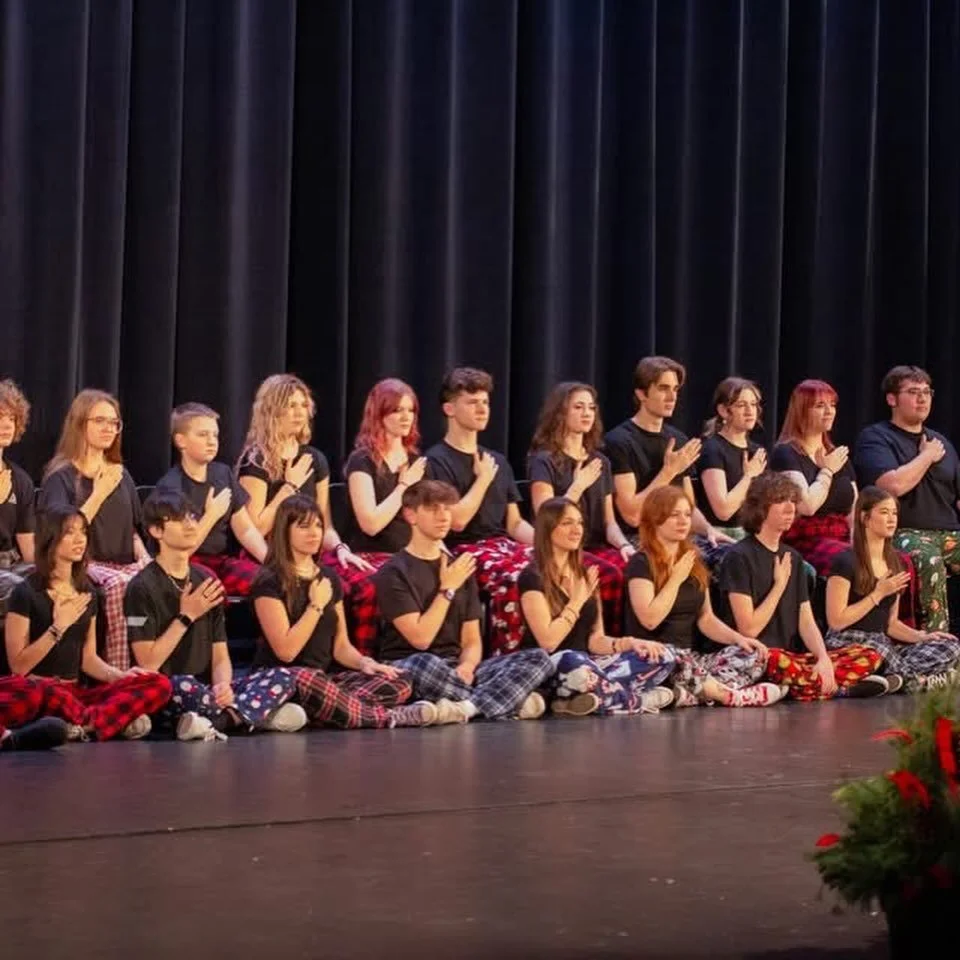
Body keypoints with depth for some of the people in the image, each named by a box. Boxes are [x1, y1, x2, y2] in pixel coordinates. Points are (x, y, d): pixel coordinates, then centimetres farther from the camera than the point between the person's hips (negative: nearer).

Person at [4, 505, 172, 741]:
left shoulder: (87, 592, 15)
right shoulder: (26, 593, -4)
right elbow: (18, 666, -9)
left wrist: (120, 675, -1)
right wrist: (58, 627, -14)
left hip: (78, 692, 6)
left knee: (159, 685, -18)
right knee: (49, 692, -44)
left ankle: (84, 724, -34)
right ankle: (119, 718, -23)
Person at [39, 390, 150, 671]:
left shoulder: (121, 475, 20)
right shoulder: (61, 475, 2)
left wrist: (147, 561, 5)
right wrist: (99, 494, -10)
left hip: (126, 563, 5)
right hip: (84, 565, -5)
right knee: (119, 584, -39)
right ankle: (119, 672, -35)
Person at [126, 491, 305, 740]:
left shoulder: (206, 583, 14)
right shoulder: (143, 587, -5)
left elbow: (220, 657, 10)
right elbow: (148, 665, -12)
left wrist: (223, 685, -13)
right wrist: (187, 617, -10)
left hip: (206, 689, 6)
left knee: (283, 676, -14)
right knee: (184, 686, -40)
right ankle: (258, 715, -22)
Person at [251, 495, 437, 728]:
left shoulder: (329, 577, 15)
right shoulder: (270, 582, -7)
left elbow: (341, 646, 15)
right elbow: (286, 651, -16)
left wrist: (363, 662, -6)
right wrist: (316, 606, -10)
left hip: (325, 678, 7)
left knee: (398, 683, -16)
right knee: (305, 679, -42)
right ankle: (386, 717, -26)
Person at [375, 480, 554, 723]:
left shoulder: (460, 569, 15)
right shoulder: (393, 572, -4)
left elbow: (472, 641, 11)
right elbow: (420, 638, -14)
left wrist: (466, 666, -11)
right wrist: (447, 589, -10)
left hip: (455, 669, 6)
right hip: (407, 669, -6)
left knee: (538, 659, -13)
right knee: (424, 663, -42)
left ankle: (465, 707, -33)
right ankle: (511, 702, -27)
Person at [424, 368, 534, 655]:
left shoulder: (498, 461, 21)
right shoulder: (437, 461, -1)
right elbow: (457, 521, -12)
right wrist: (483, 478, -2)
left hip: (503, 544, 6)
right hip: (462, 550, -6)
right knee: (515, 577, -37)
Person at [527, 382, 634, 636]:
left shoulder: (600, 462, 17)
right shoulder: (544, 461, -2)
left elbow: (609, 521, 15)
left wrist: (623, 544, -5)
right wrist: (578, 486, -9)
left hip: (595, 546, 6)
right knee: (610, 575, -33)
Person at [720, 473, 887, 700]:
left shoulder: (793, 558, 16)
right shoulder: (739, 557, -7)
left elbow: (806, 622, 8)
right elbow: (749, 629, -13)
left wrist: (824, 658, -11)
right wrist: (780, 585, -7)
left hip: (791, 656, 7)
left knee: (868, 657, -8)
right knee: (780, 663, -40)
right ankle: (839, 689, -16)